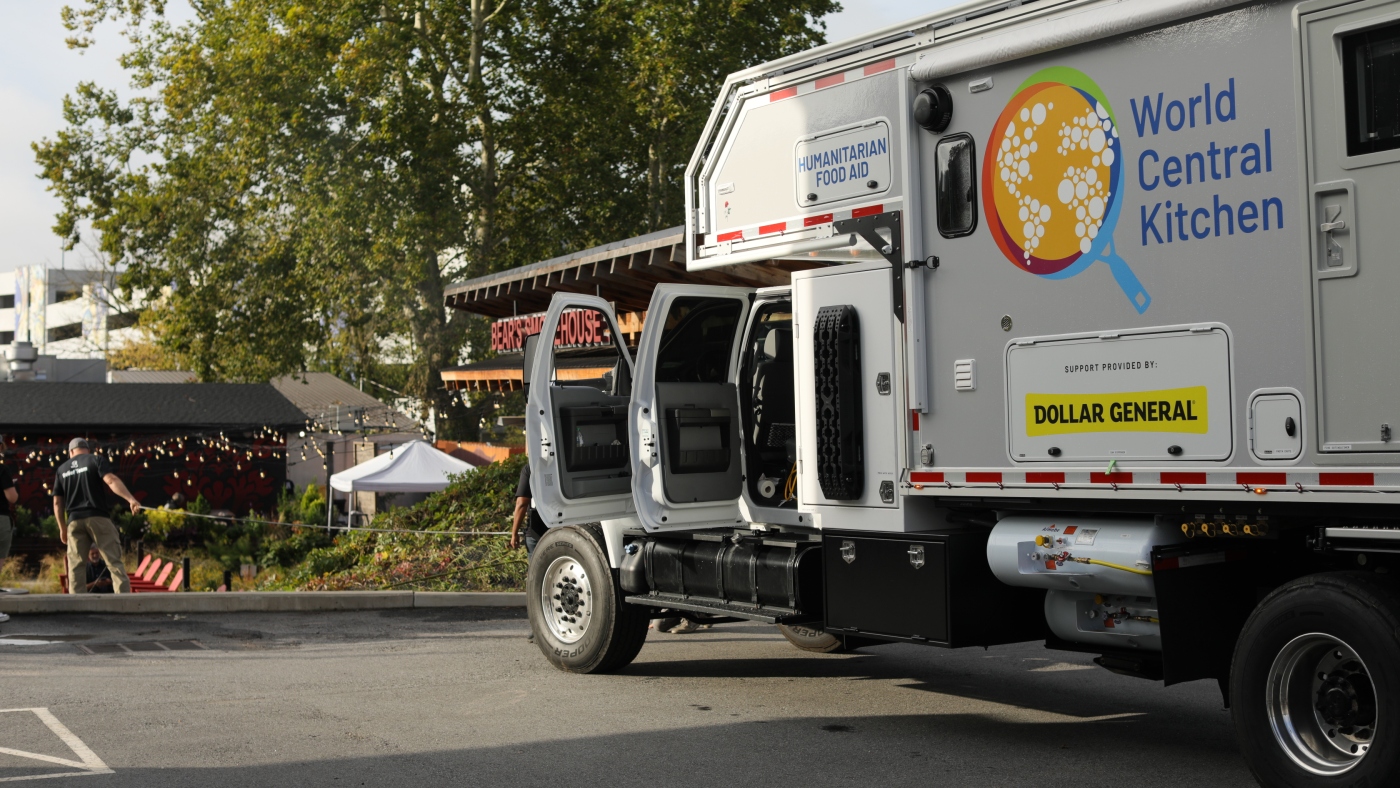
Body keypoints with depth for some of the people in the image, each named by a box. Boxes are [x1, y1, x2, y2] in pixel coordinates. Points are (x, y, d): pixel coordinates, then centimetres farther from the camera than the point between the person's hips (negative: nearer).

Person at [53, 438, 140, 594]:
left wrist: (62, 528, 22)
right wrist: (131, 499, -22)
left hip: (74, 520, 3)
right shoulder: (95, 460, 5)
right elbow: (111, 480, -13)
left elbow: (57, 502, 15)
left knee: (76, 566, 5)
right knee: (114, 561, -4)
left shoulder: (62, 469, 16)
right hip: (97, 517, -3)